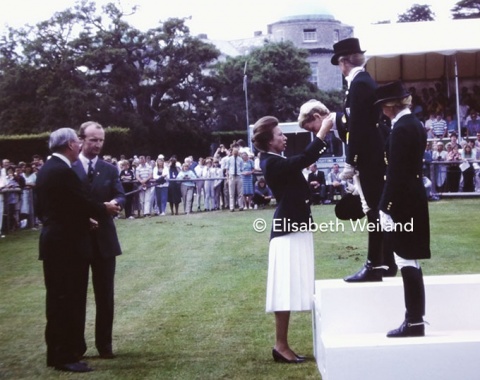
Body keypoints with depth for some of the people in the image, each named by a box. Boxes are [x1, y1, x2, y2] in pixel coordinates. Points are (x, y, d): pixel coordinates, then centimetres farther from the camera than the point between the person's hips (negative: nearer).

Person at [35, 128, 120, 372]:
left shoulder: (46, 169, 12)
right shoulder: (64, 171, -19)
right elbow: (82, 203, -20)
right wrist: (105, 209, -1)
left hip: (53, 240, 10)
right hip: (68, 243, -10)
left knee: (57, 299, 15)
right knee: (69, 299, -4)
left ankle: (56, 353, 23)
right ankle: (65, 356, 2)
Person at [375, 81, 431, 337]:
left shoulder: (401, 129, -17)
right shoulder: (415, 125, 11)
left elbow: (395, 173, -20)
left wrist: (385, 209, -18)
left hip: (402, 202, -10)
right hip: (413, 199, 10)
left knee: (407, 262, -5)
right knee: (410, 262, 13)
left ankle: (415, 322, 0)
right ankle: (414, 319, 19)